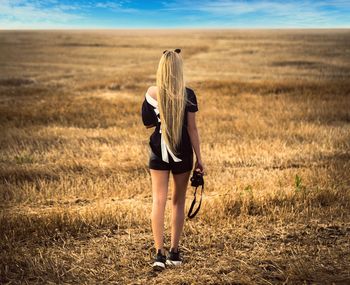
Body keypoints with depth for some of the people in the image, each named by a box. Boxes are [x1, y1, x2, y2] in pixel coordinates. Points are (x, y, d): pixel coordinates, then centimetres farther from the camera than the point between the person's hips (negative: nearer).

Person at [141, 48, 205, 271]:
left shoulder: (152, 93, -5)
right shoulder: (188, 95, -9)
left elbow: (147, 123, 4)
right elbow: (192, 128, -7)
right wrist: (199, 158, -1)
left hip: (159, 150, 1)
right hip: (182, 152, 0)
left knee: (159, 201, 3)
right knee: (179, 201, 12)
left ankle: (160, 252, -7)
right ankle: (174, 252, 17)